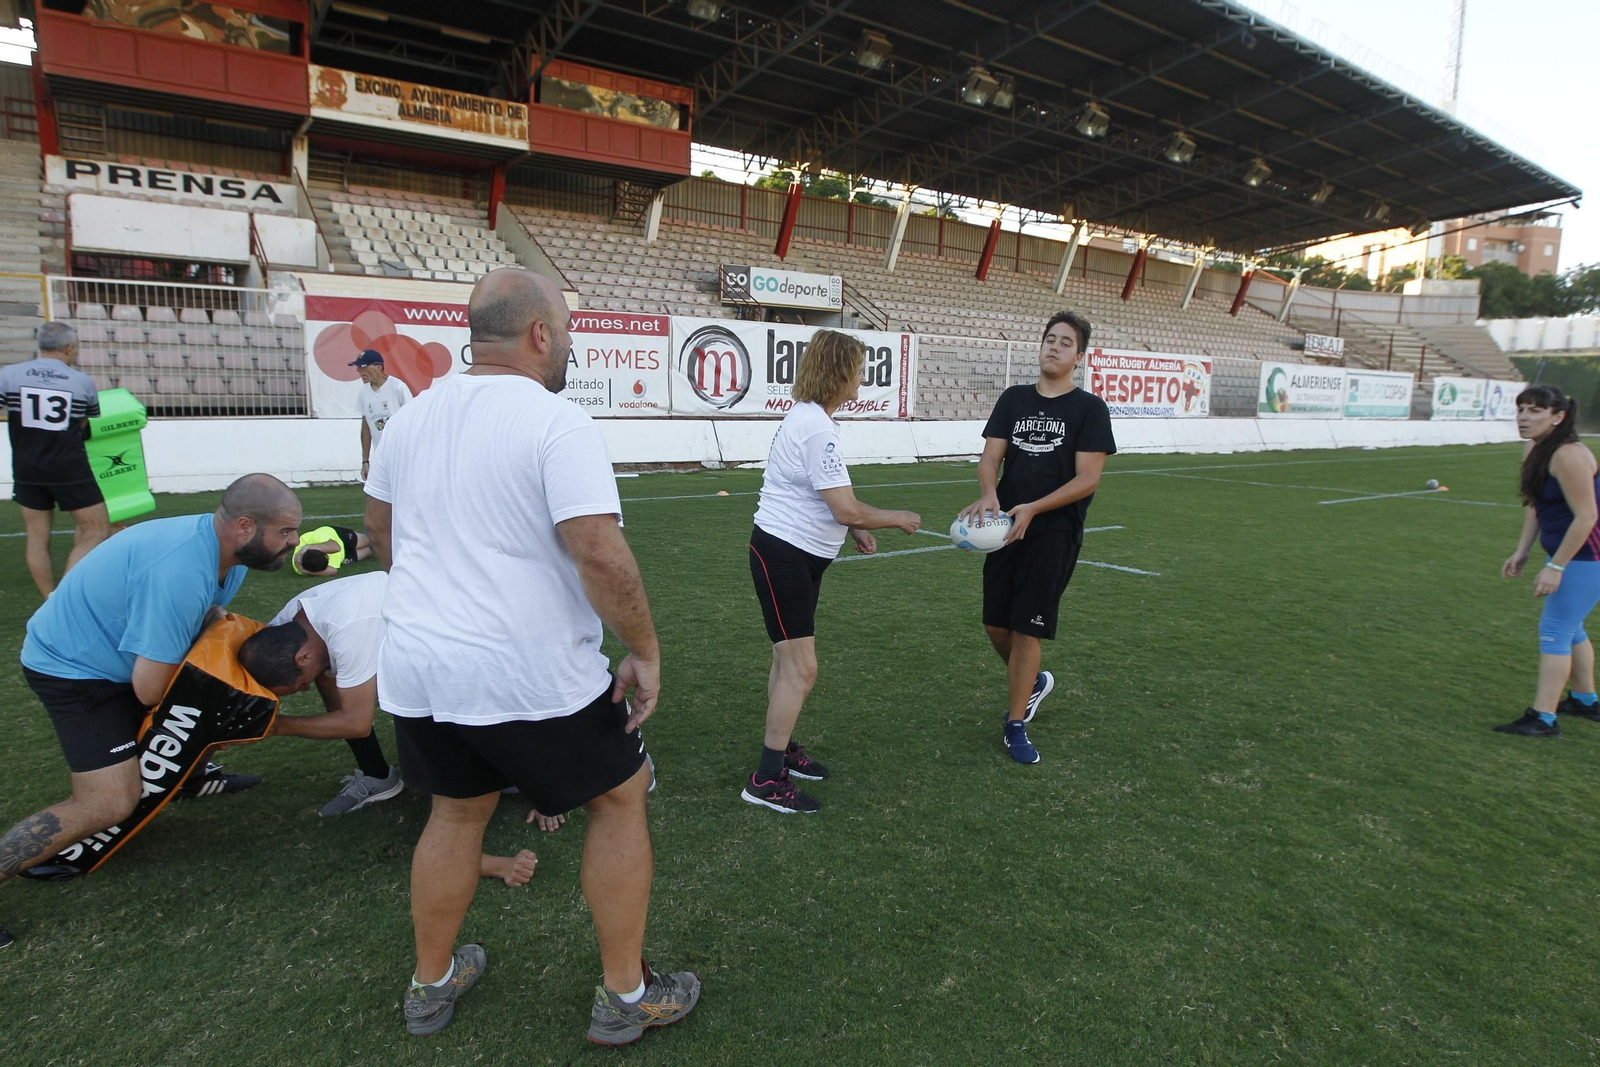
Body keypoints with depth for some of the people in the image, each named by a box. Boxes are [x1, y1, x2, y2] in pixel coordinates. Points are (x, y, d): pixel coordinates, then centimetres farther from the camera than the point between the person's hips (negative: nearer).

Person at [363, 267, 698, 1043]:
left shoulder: (410, 417, 7)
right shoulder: (557, 422, -16)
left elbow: (379, 530, 20)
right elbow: (600, 553, -25)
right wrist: (645, 649, -13)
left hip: (417, 667, 7)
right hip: (530, 677, -6)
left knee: (457, 809, 28)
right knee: (620, 800, 15)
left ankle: (431, 985, 44)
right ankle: (625, 998, 26)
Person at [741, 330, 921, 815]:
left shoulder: (806, 416, 11)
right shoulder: (817, 429, -22)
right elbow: (847, 509, -23)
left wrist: (853, 530, 12)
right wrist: (898, 519, -6)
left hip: (798, 556, 10)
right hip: (783, 555, -10)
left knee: (788, 660, 19)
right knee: (800, 669, -6)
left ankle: (781, 748, 33)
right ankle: (766, 780, 4)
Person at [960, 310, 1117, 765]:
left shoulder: (1089, 408, -3)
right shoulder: (1014, 399, 9)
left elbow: (1087, 479, -9)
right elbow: (990, 456, 2)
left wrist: (1031, 509, -21)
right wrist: (988, 495, -20)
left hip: (1054, 535, -4)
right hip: (1006, 527, 4)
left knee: (1026, 628, -3)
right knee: (996, 624, 9)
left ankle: (1015, 725, 13)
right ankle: (1033, 682, 39)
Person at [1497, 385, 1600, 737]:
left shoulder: (1568, 455, -24)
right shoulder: (1533, 449, 4)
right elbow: (1534, 504, 11)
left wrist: (1555, 567, -24)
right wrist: (1521, 552, 8)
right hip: (1570, 551, 10)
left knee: (1554, 630, -9)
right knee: (1569, 628, 20)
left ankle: (1543, 719, -5)